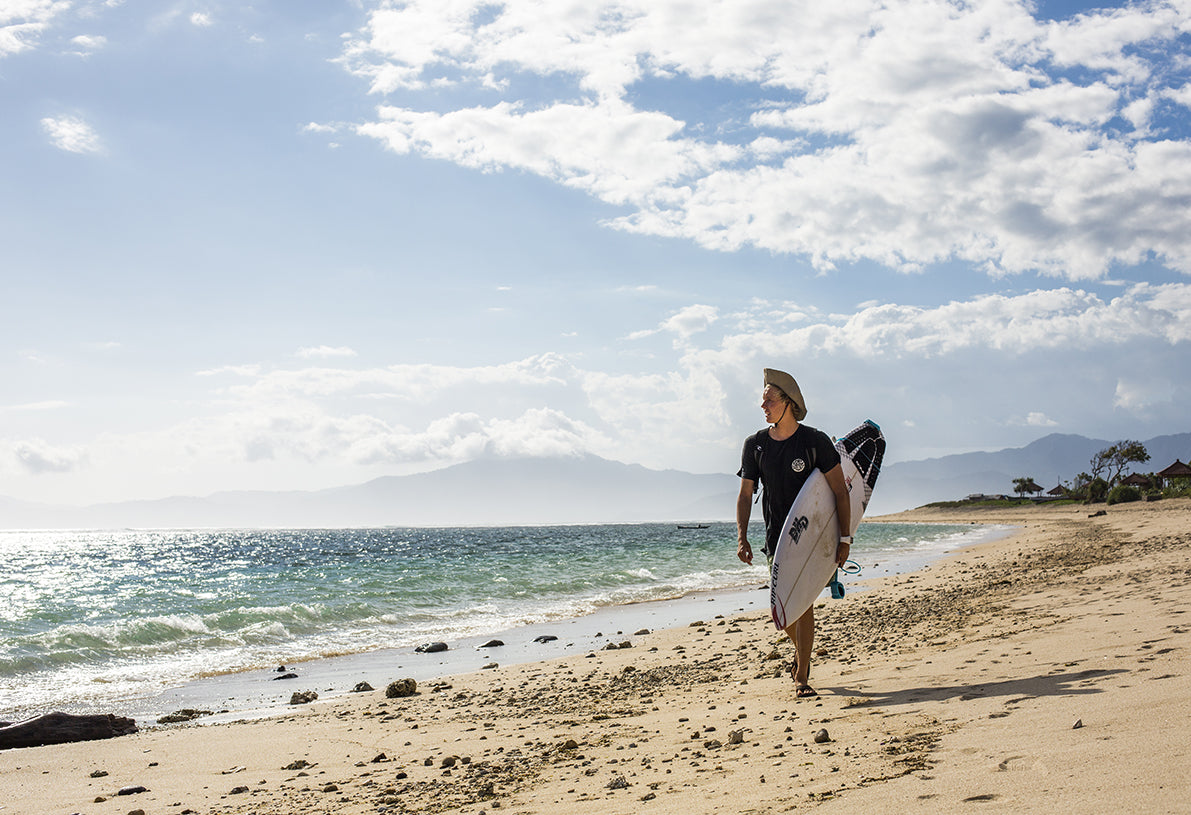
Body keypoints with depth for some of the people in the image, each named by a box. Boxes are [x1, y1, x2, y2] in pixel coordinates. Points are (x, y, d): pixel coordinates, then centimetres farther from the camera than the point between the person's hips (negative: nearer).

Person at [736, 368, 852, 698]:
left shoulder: (815, 441, -10)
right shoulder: (755, 444, 0)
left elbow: (840, 491, -7)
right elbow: (745, 495, 6)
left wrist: (844, 538, -12)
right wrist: (742, 537, -5)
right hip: (776, 536, 3)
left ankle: (802, 676, -1)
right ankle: (801, 650, 35)